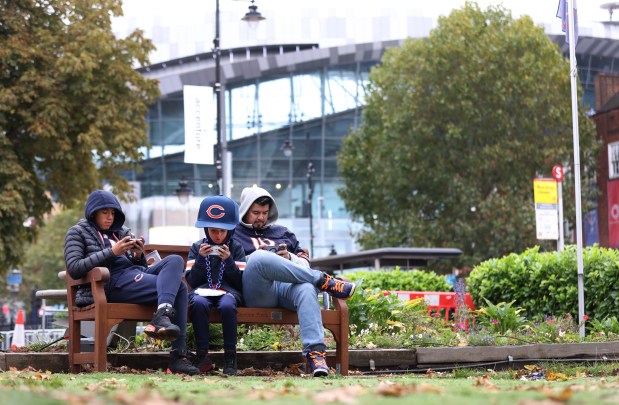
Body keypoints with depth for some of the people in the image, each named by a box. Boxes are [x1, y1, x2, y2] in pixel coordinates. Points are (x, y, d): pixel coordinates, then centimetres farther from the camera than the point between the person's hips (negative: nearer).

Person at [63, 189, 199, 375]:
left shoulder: (121, 232, 29)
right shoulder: (78, 232, 12)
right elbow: (73, 269, -6)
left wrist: (138, 255, 3)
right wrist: (112, 252, -11)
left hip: (136, 273, 7)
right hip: (114, 281, -7)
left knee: (175, 260, -22)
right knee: (178, 287, -24)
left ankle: (162, 316, -39)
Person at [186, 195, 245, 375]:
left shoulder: (236, 248, 13)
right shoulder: (197, 247, 15)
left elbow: (240, 282, 6)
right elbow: (191, 281, 7)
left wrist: (229, 260, -7)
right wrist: (200, 258, -5)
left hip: (228, 290, -1)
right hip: (202, 291, 1)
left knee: (227, 305, -38)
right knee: (198, 304, -37)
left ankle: (230, 356, -26)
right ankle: (202, 354, -29)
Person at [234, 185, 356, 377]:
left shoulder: (282, 232, 34)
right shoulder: (234, 234, 23)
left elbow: (305, 262, 30)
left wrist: (289, 258, 6)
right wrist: (271, 258, -1)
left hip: (286, 286, 3)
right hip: (256, 292, -3)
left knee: (306, 288, -36)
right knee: (260, 257, -37)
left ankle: (315, 351, -51)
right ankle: (324, 280, -27)